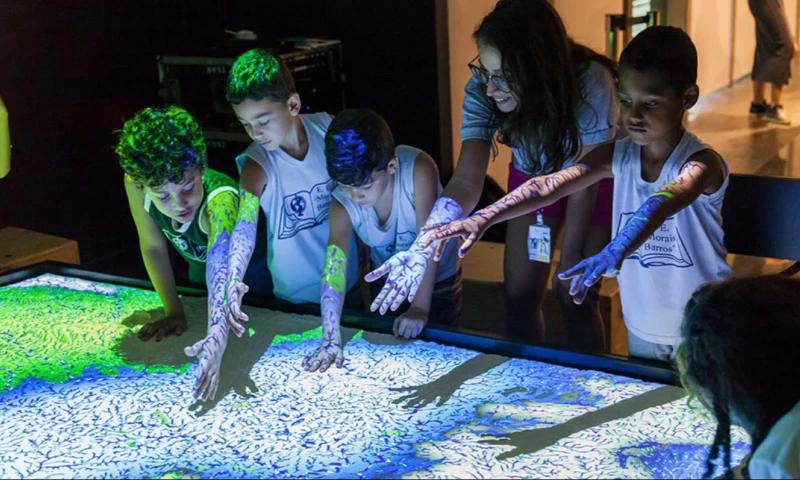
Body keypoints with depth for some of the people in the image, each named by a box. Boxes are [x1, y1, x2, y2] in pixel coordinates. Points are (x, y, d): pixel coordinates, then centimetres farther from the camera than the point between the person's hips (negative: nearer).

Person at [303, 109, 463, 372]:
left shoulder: (418, 169, -36)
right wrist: (331, 339, -48)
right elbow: (334, 269, -37)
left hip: (438, 280, -2)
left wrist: (420, 308, -40)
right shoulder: (342, 204, -28)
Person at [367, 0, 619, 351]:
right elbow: (467, 179, -35)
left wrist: (571, 256, -22)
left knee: (576, 298, -5)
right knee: (520, 296, 2)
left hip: (597, 181, -3)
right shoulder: (481, 89, -28)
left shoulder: (590, 84, -37)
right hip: (531, 176, 3)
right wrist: (422, 248, -49)